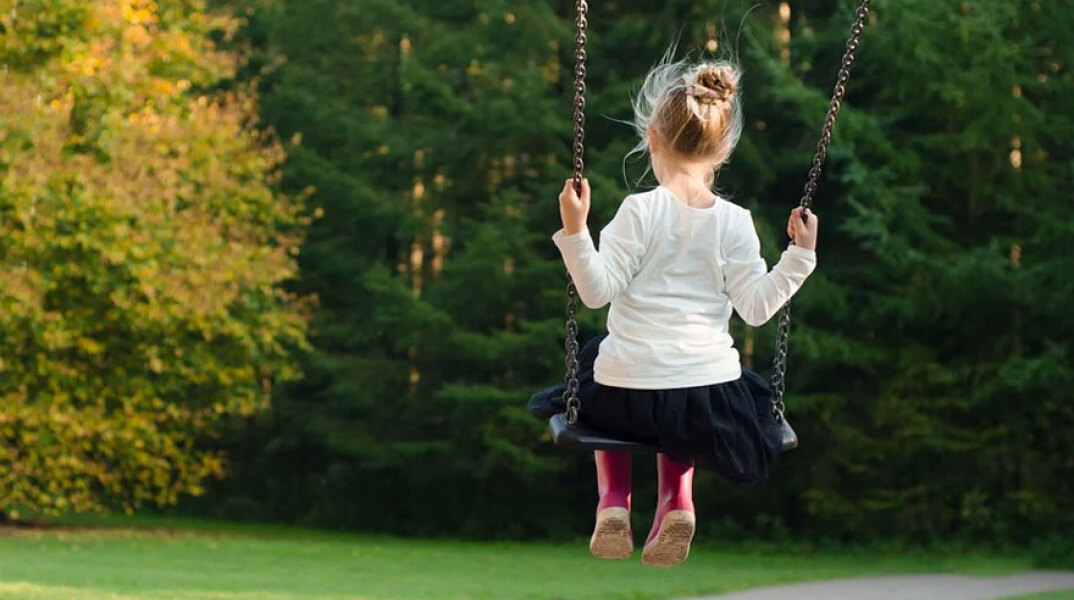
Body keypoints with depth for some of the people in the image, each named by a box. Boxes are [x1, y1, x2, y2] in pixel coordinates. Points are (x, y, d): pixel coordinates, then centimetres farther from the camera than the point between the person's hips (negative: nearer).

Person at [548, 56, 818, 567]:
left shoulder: (640, 211, -10)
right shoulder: (734, 222, -3)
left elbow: (598, 290, -12)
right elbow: (756, 307, -3)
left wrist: (575, 231, -17)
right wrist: (799, 256, 3)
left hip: (630, 393, -2)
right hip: (710, 397, 2)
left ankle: (613, 499, 16)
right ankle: (676, 497, 12)